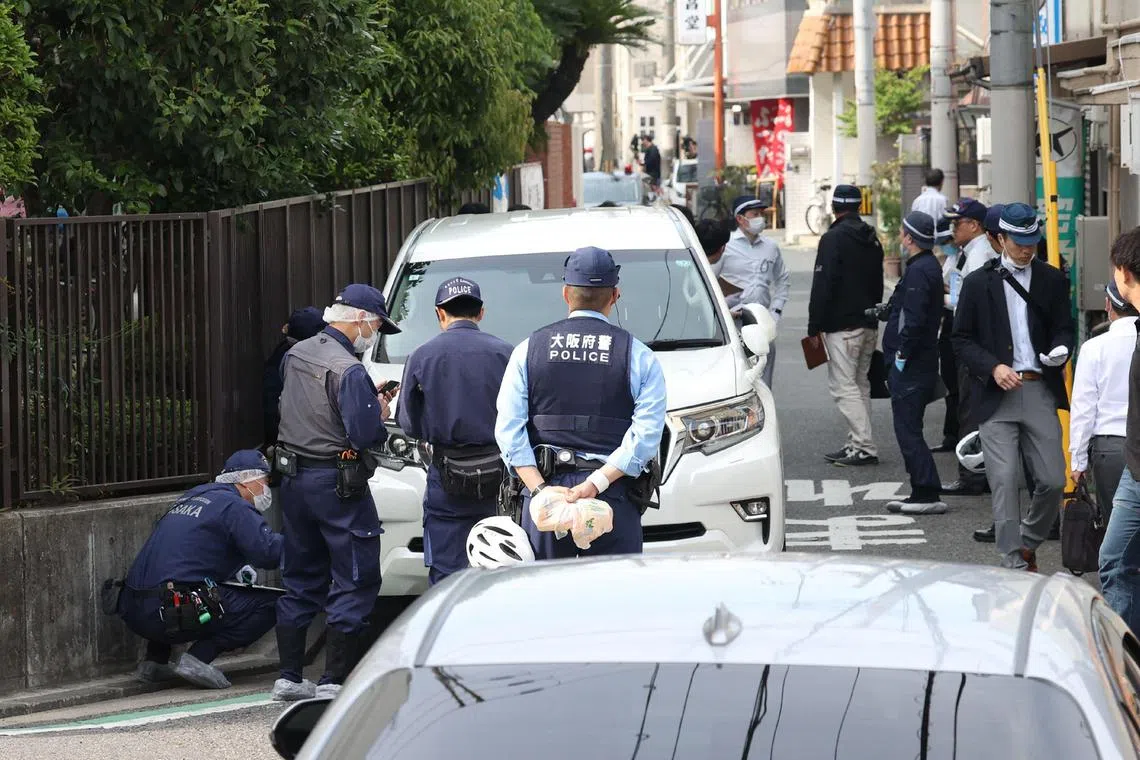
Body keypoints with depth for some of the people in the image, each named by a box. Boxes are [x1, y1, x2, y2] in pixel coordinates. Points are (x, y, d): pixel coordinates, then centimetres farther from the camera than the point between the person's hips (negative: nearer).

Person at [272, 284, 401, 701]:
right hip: (336, 484, -9)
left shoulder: (295, 354, 9)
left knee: (300, 580, 16)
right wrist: (380, 415, -1)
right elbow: (363, 435, -22)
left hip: (293, 479, 9)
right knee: (355, 581, -1)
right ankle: (335, 680, -3)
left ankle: (289, 677, 17)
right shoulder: (348, 370, -19)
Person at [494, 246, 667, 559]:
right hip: (614, 498, -1)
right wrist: (597, 483, -12)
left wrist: (540, 489, -7)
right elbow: (647, 434, -7)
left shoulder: (529, 350, 10)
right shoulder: (639, 356, 6)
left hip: (545, 490, 1)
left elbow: (509, 429, 0)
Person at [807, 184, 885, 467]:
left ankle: (864, 447, -15)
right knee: (860, 384, 15)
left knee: (844, 386, -9)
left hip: (842, 326, -9)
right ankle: (858, 444, 17)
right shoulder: (872, 240, 15)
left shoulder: (834, 238, -12)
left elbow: (822, 286, -16)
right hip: (869, 325, 9)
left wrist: (815, 326, -12)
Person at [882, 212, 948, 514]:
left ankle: (928, 495, -8)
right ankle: (923, 493, 18)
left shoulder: (919, 271, -17)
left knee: (908, 432, -8)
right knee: (909, 430, 15)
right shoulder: (929, 266, 15)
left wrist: (901, 356, -20)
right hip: (922, 363, 11)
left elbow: (914, 319, -23)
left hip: (911, 366, -11)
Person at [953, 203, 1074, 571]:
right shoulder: (978, 283, 5)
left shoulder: (1052, 279, 11)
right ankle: (1014, 563, -1)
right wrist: (993, 367, -11)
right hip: (996, 396, -2)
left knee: (1052, 480, 1)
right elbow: (962, 340, 4)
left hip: (1041, 392, 2)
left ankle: (1028, 543, 25)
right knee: (1004, 482, -7)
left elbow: (1063, 328, 13)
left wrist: (1060, 350, -11)